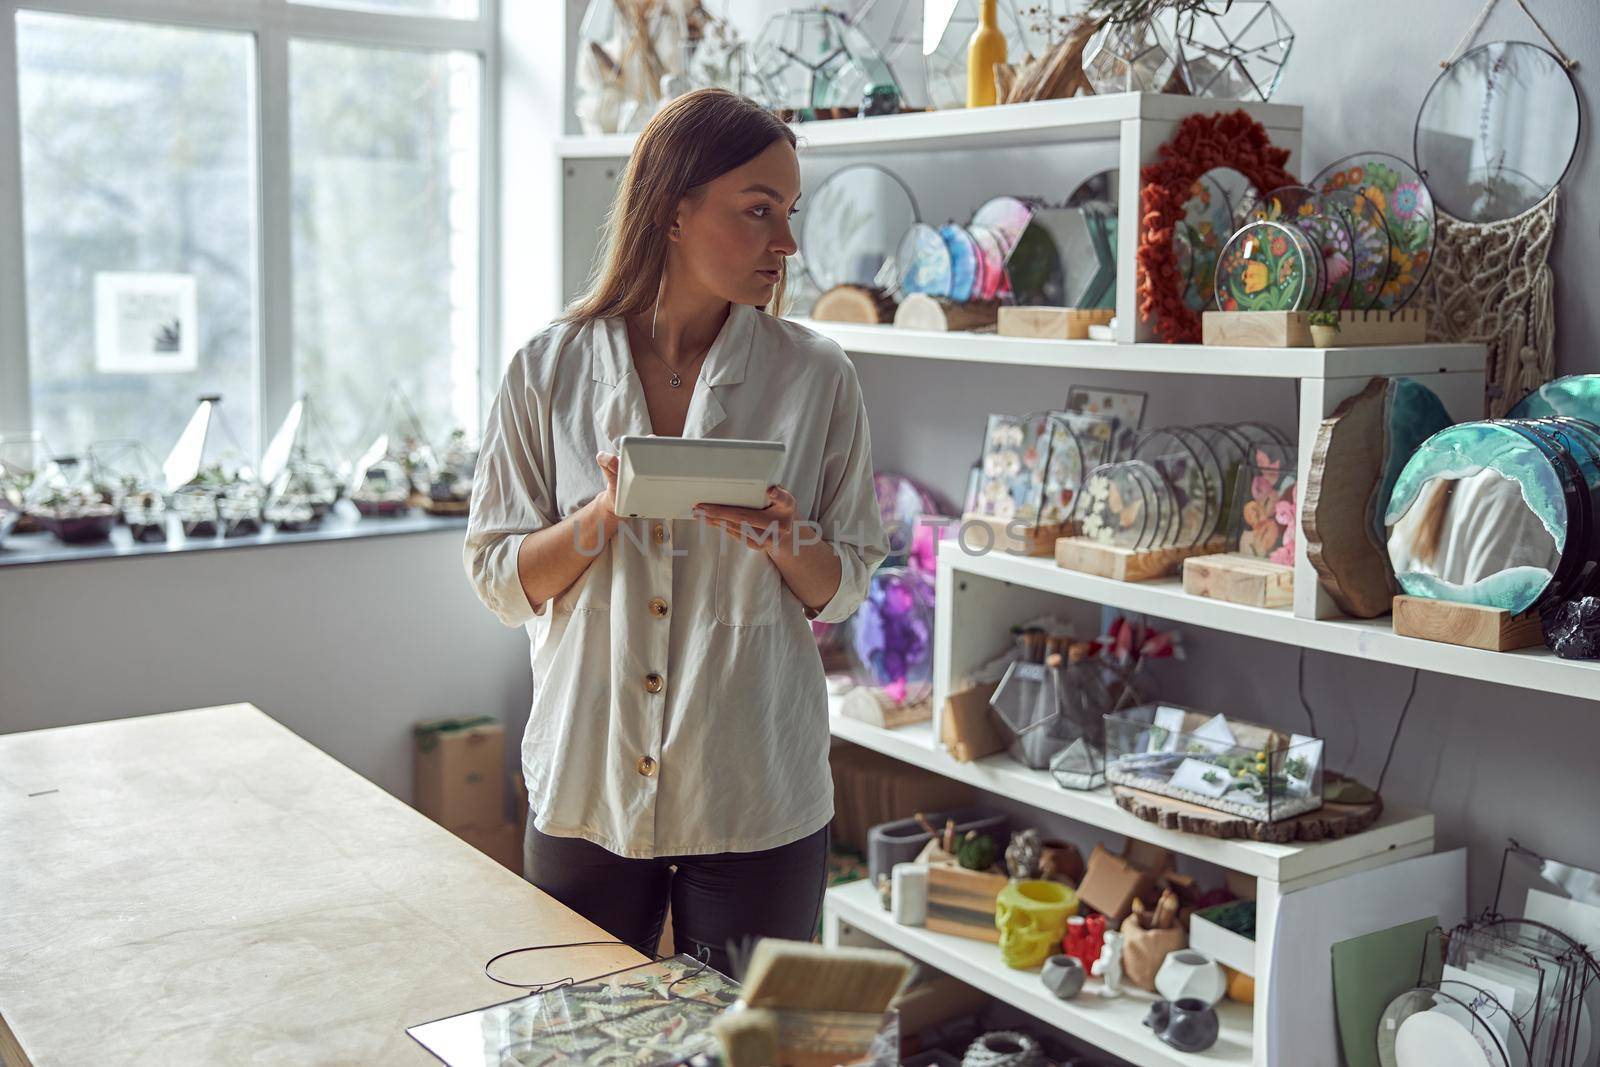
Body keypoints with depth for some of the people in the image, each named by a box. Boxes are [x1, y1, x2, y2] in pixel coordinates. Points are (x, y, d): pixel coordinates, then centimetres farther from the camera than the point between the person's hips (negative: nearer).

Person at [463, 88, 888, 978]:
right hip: (587, 790, 1)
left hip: (757, 803, 0)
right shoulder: (550, 370, -2)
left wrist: (786, 542, -18)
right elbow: (501, 581, 1)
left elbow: (845, 589, 3)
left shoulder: (816, 377, -3)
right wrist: (608, 512, -16)